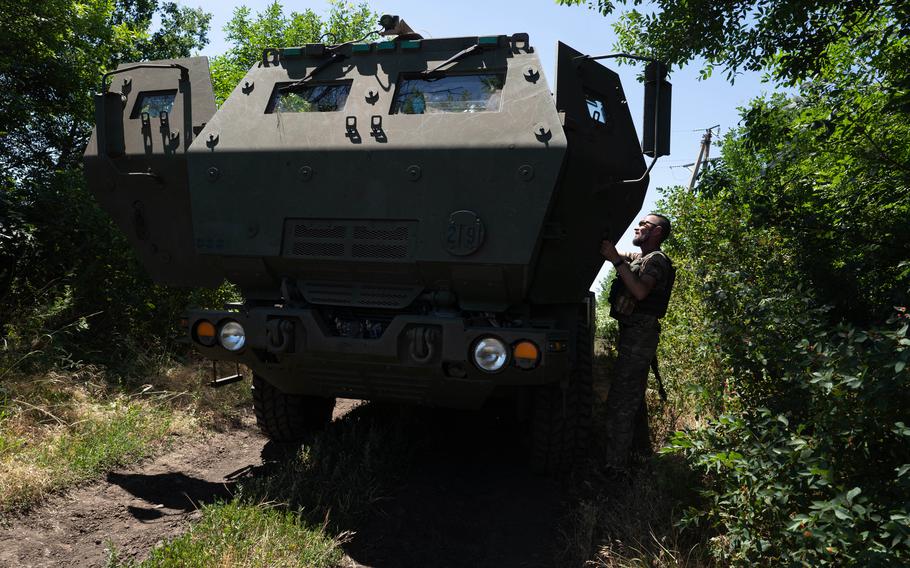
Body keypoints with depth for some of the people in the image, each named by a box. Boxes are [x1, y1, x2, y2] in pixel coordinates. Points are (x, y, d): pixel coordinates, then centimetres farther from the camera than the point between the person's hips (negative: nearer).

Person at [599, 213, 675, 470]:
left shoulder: (656, 259, -8)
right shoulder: (637, 258, 21)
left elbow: (641, 291, -25)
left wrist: (617, 260, -23)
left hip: (639, 336, -10)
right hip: (634, 334, 10)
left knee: (620, 400, -14)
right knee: (634, 397, 19)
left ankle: (616, 464, -15)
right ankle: (642, 449, 31)